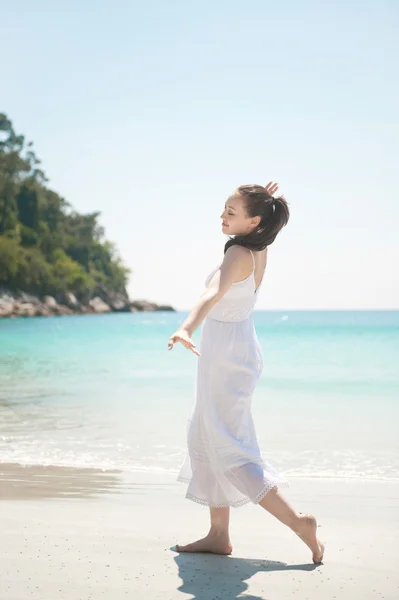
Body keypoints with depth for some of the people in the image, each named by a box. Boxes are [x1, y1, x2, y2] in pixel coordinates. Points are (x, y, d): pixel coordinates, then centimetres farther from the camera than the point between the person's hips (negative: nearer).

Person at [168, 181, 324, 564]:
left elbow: (213, 294, -41)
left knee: (228, 450, -5)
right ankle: (218, 536, 18)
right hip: (234, 352, 10)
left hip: (227, 357, -10)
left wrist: (186, 329, -54)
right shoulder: (259, 249, 4)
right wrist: (262, 202, 28)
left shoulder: (239, 254, -20)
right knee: (205, 442, 14)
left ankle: (298, 522, -4)